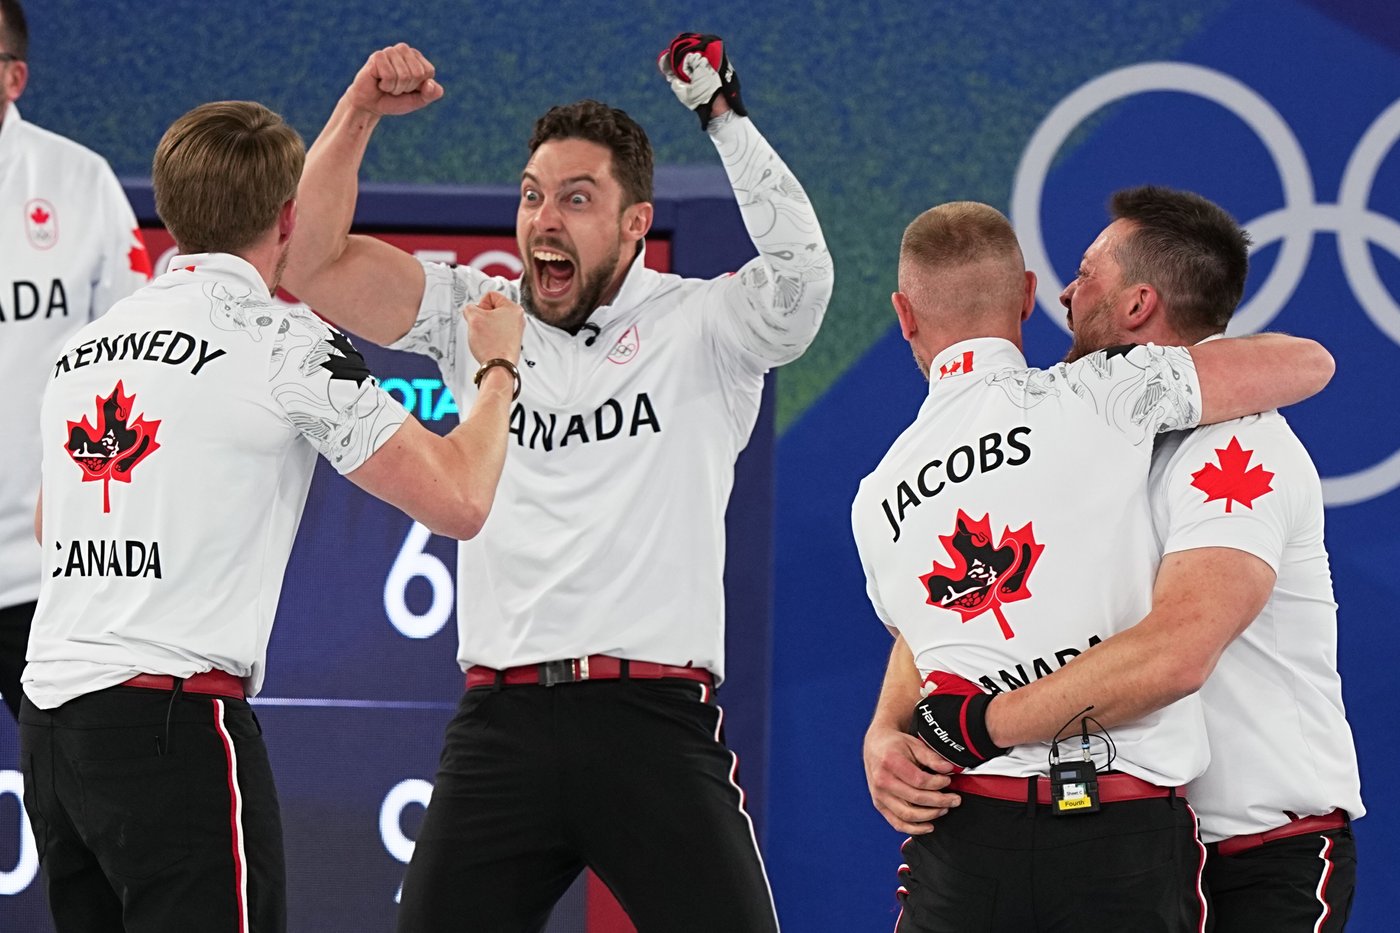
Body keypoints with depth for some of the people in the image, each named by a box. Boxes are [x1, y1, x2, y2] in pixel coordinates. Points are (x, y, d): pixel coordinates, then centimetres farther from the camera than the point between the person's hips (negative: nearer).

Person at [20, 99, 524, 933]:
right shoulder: (288, 343, -5)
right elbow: (458, 501, -7)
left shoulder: (84, 347, 17)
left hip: (49, 718, 7)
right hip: (175, 715, -7)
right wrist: (499, 369, 12)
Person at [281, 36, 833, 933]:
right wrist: (357, 114, -2)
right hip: (501, 720, 3)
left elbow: (801, 276, -16)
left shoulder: (698, 327, 4)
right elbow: (314, 264, 7)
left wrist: (725, 118, -13)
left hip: (657, 721, -3)